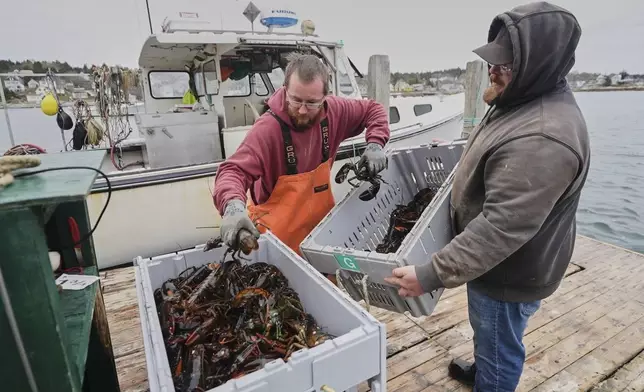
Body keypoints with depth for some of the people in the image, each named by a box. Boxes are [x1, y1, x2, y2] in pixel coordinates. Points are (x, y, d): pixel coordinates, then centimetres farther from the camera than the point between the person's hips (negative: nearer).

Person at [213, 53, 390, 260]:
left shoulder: (334, 111, -11)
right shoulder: (267, 128, -27)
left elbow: (373, 109, 5)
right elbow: (233, 170, -34)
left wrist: (374, 144, -12)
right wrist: (234, 206, -54)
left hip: (322, 223, 5)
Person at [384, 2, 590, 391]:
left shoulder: (542, 139, -34)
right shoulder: (527, 100, 1)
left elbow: (501, 228, -35)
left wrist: (432, 275, -33)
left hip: (509, 274, -10)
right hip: (496, 263, 10)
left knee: (499, 348, 16)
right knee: (491, 338, 32)